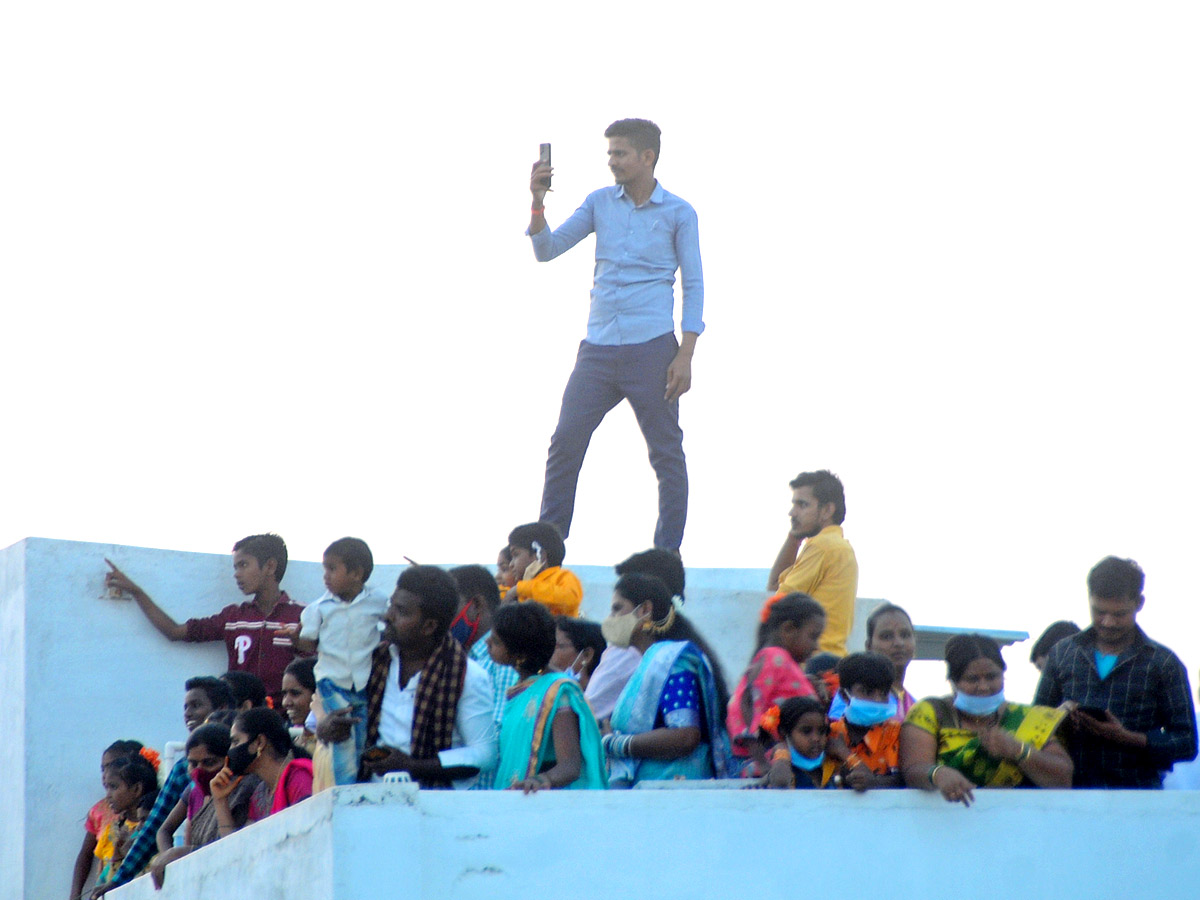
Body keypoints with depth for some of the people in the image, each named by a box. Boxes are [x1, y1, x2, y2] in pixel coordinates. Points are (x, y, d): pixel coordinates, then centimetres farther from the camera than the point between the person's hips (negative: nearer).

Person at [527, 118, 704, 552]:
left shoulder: (679, 213, 1)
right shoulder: (600, 203, 11)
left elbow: (694, 285, 1)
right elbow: (546, 250, 11)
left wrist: (685, 356, -8)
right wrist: (538, 203, -6)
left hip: (651, 349, -3)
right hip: (598, 348, 3)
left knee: (666, 452, 1)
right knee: (565, 442, -2)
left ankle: (668, 551, 8)